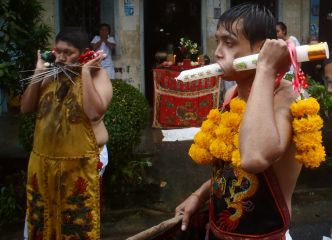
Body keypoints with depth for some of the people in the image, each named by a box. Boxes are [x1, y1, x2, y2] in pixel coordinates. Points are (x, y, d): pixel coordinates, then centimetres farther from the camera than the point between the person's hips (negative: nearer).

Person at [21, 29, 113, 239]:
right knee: (42, 220, 18)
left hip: (80, 163, -5)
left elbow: (95, 112, -22)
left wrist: (85, 73, -19)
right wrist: (38, 73, -2)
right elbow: (26, 108, 4)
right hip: (42, 161, 5)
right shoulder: (51, 75, 7)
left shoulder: (97, 74, -7)